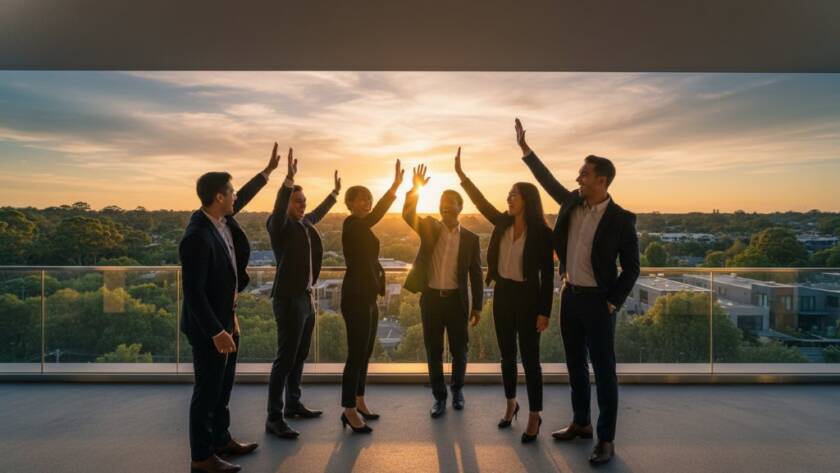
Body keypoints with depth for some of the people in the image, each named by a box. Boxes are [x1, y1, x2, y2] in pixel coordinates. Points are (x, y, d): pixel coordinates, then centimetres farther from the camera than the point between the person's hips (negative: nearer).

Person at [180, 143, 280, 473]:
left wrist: (268, 171, 27)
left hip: (226, 319, 9)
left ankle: (221, 440, 35)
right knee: (207, 390, 3)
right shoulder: (197, 237, -26)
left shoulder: (220, 218, 0)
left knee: (223, 386, 20)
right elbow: (193, 292, -26)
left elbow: (243, 198, 21)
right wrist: (216, 331, -26)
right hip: (208, 326, -9)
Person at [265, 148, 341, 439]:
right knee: (285, 358, -7)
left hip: (306, 297, 8)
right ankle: (274, 417, 0)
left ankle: (293, 404, 29)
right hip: (289, 299, -8)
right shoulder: (279, 225, -10)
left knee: (300, 355, 16)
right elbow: (279, 207, -32)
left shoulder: (304, 223, 12)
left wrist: (335, 192, 43)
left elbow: (318, 213, 33)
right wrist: (289, 179, -46)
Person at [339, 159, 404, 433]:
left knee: (365, 353, 15)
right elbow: (375, 215, -35)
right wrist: (395, 185, -39)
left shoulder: (362, 228, 15)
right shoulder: (351, 225, -14)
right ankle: (349, 411, 3)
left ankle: (359, 402, 26)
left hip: (367, 297, 10)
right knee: (356, 354, -6)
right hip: (356, 298, -10)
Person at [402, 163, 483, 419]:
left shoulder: (470, 238, 2)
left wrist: (477, 306, 1)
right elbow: (408, 215, -14)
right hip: (430, 298, 1)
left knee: (459, 350, 10)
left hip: (457, 300, 0)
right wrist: (415, 189, -28)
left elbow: (475, 274, 3)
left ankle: (457, 389, 34)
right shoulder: (429, 228, 4)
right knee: (433, 352, 7)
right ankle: (439, 397, 22)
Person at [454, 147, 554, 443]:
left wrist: (544, 312, -13)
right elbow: (481, 202, 2)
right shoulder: (502, 224, 4)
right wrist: (461, 174, -4)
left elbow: (547, 275, -11)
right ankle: (511, 404, 34)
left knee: (529, 357, 2)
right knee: (507, 354, 16)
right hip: (502, 294, 5)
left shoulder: (541, 233, -11)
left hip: (527, 297, -5)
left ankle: (534, 416, 17)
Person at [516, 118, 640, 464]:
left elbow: (631, 268, -7)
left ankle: (606, 439, 13)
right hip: (570, 295, 6)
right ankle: (580, 423, 32)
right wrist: (524, 147, 11)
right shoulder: (572, 203, 3)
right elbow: (547, 179, 13)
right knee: (575, 365, 16)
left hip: (597, 300, -6)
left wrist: (613, 304, -10)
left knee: (603, 370, 2)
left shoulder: (621, 220, -12)